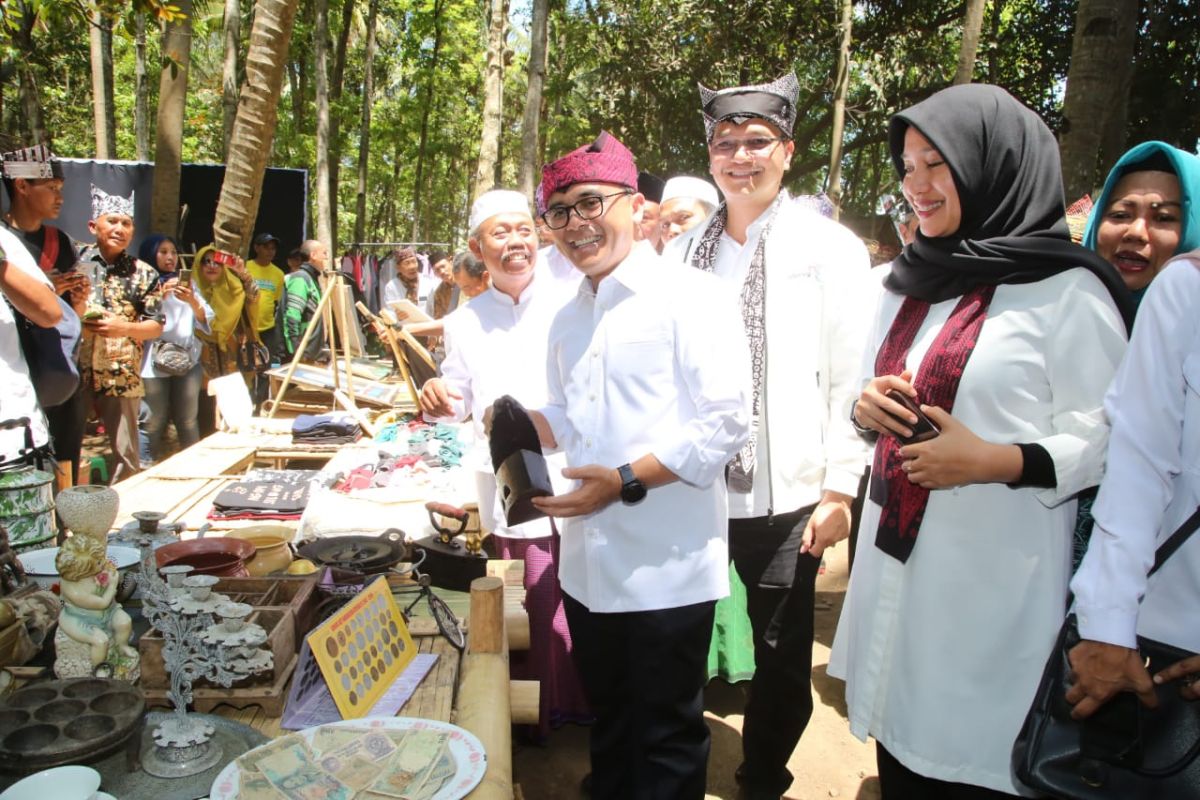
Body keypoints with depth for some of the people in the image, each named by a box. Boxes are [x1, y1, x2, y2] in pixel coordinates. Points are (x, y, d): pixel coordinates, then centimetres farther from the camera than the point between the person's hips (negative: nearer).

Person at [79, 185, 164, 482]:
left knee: (126, 456, 6)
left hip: (121, 377, 0)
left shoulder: (144, 274, 5)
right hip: (74, 374, 0)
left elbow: (156, 326, 4)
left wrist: (124, 328, -14)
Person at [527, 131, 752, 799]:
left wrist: (625, 480, -22)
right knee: (610, 724, 23)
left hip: (667, 568, -7)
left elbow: (726, 423, -17)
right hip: (589, 564, 7)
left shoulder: (689, 295, -11)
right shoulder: (569, 320, 13)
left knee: (666, 740, 9)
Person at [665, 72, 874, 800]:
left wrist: (840, 489, -10)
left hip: (785, 494, -3)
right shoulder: (685, 250, 9)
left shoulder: (831, 248, -2)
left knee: (782, 658, 9)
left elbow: (853, 378, -5)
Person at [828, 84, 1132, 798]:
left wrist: (996, 461, -23)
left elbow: (1103, 439, -10)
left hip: (994, 577, -6)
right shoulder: (906, 284, 13)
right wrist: (867, 405, -2)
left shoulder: (1067, 291, -8)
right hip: (897, 559, 6)